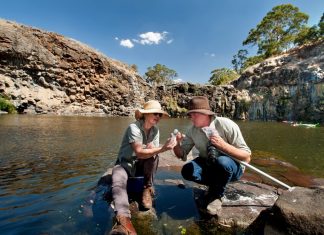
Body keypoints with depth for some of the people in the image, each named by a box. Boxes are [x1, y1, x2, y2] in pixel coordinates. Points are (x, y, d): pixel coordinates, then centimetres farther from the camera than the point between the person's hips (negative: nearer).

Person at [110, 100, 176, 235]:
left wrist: (151, 148, -31)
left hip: (141, 166, 5)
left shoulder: (155, 130, -1)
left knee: (153, 155, -27)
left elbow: (154, 153, -7)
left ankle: (147, 189, -9)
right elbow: (139, 153, -32)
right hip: (125, 164, -4)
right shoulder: (134, 127, -22)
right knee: (118, 183, -35)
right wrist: (163, 149, -41)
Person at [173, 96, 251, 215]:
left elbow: (246, 157, -19)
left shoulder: (226, 125, -22)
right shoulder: (192, 130, -10)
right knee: (187, 170, -21)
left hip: (231, 167, -3)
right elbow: (182, 154, -3)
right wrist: (177, 144, -25)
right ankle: (216, 185, 2)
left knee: (221, 162, -36)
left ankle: (216, 195, -8)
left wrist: (223, 145, -34)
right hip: (208, 165, 4)